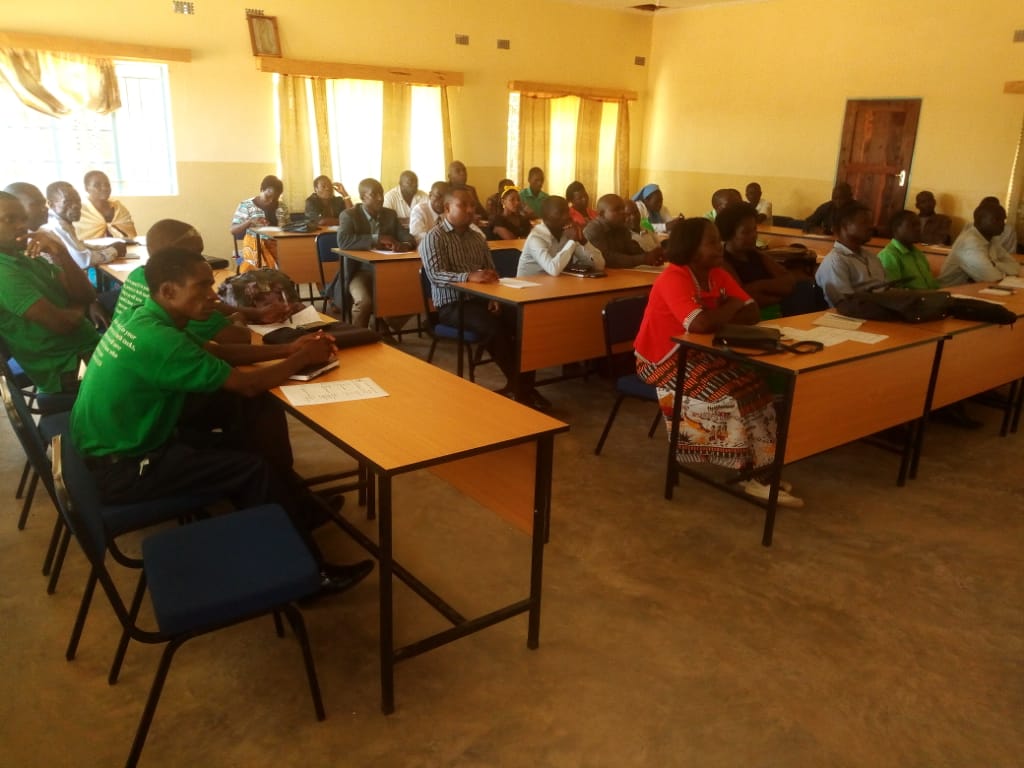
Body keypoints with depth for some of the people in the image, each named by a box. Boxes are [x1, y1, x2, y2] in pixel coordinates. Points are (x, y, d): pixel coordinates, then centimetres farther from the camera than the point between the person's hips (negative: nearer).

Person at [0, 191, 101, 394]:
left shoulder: (31, 257, 11)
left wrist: (60, 252, -10)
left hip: (87, 346, 8)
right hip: (67, 370, -8)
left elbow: (87, 297, 3)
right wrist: (79, 309, 0)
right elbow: (62, 323, -23)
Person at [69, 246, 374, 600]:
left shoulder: (146, 319, 0)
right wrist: (303, 358, -9)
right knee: (253, 470, -14)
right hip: (119, 468, -10)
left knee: (258, 414, 7)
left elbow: (214, 351, 11)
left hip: (125, 438, 10)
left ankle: (300, 508, 20)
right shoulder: (158, 340, -30)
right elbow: (248, 385, -24)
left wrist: (287, 348, 2)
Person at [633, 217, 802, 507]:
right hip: (664, 360, -8)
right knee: (728, 397, -22)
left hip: (700, 353, 8)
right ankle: (751, 472, -5)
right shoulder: (673, 279, -23)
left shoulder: (718, 275, 3)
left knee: (754, 386, -13)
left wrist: (717, 319, -20)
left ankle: (757, 471, -9)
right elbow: (700, 324, -37)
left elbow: (751, 313, -1)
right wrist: (731, 308, -17)